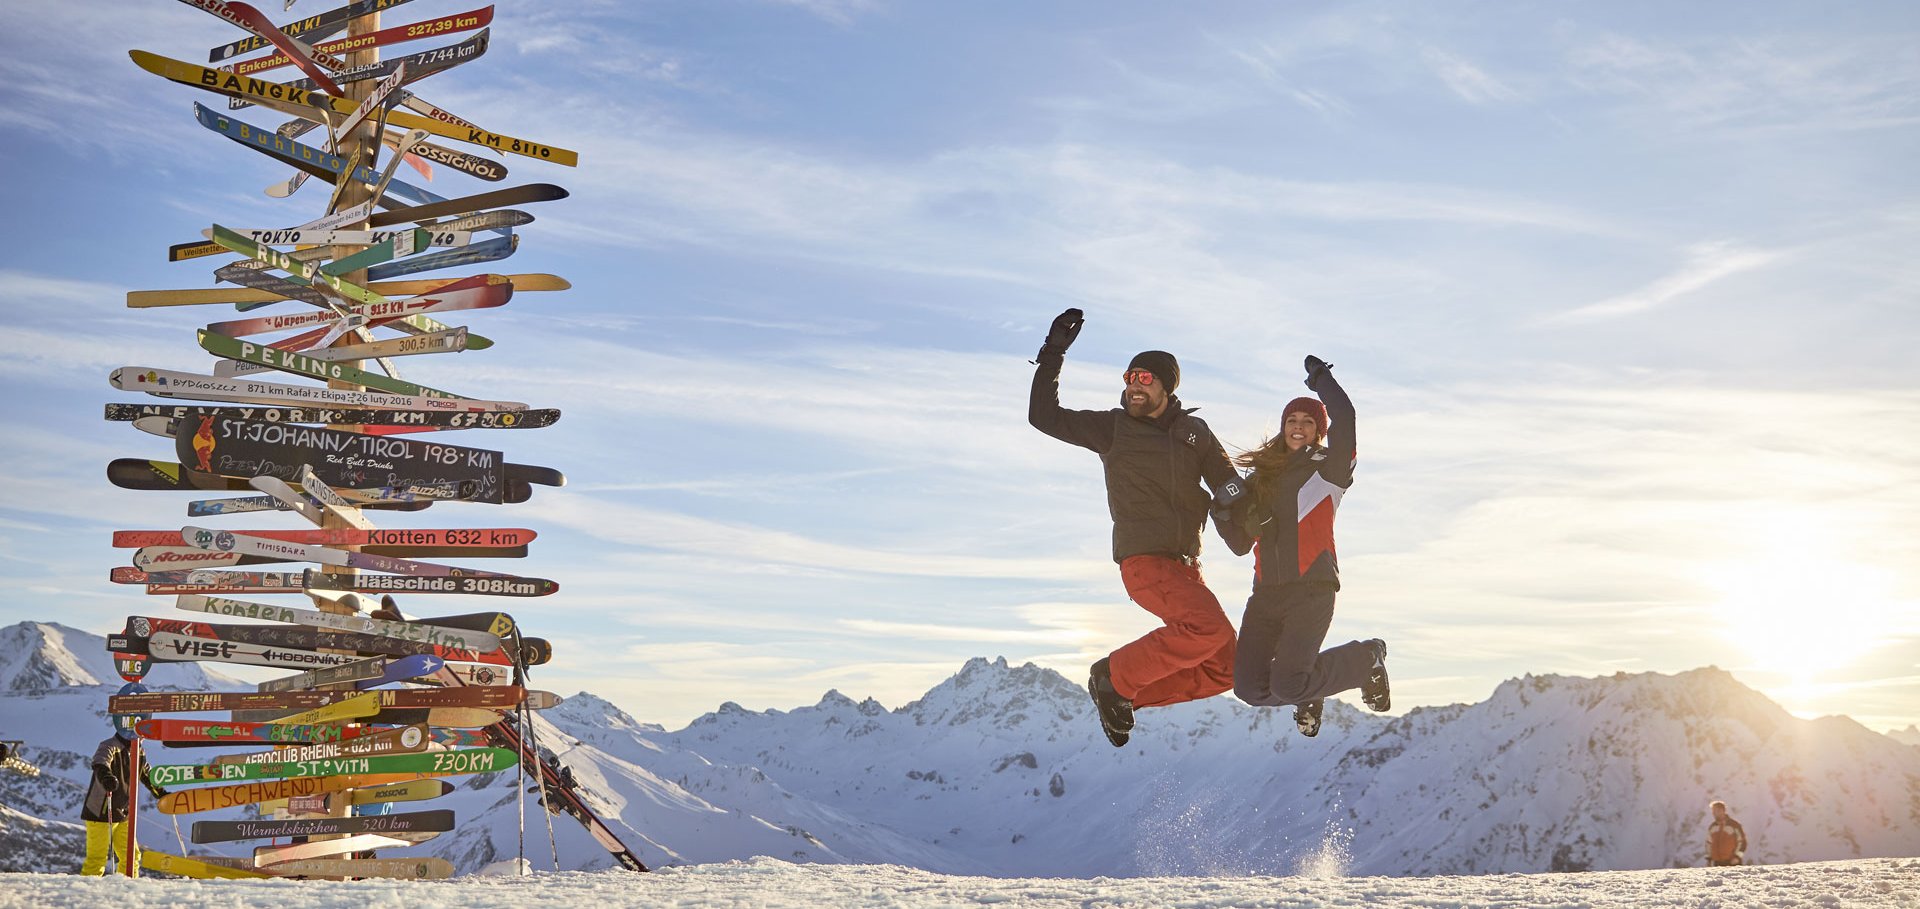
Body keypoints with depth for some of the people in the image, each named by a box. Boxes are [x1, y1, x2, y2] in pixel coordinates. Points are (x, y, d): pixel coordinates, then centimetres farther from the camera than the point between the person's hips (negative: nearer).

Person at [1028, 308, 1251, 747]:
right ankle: (1115, 676, -13)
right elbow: (1043, 417, -1)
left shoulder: (1194, 433, 12)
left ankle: (1125, 695, 14)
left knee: (1223, 668, 3)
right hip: (1144, 561, -6)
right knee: (1211, 629, -29)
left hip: (1185, 565, 6)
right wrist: (1053, 354, -5)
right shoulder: (1112, 428, 2)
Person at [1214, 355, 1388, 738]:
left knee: (1287, 685, -18)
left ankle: (1366, 660, 10)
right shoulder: (1266, 473, 19)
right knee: (1251, 688, -7)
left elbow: (1344, 418, -14)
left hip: (1312, 590, -5)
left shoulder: (1328, 468, 3)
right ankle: (1308, 691, 28)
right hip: (1267, 593, 5)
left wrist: (1320, 377, 1)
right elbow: (1244, 534, 16)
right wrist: (1230, 509, -6)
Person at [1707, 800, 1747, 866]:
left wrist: (1737, 856, -11)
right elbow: (1709, 843, 20)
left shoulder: (1734, 825, -6)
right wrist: (1709, 859, 15)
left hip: (1732, 862, -5)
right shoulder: (1712, 827, 11)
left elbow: (1742, 842, -4)